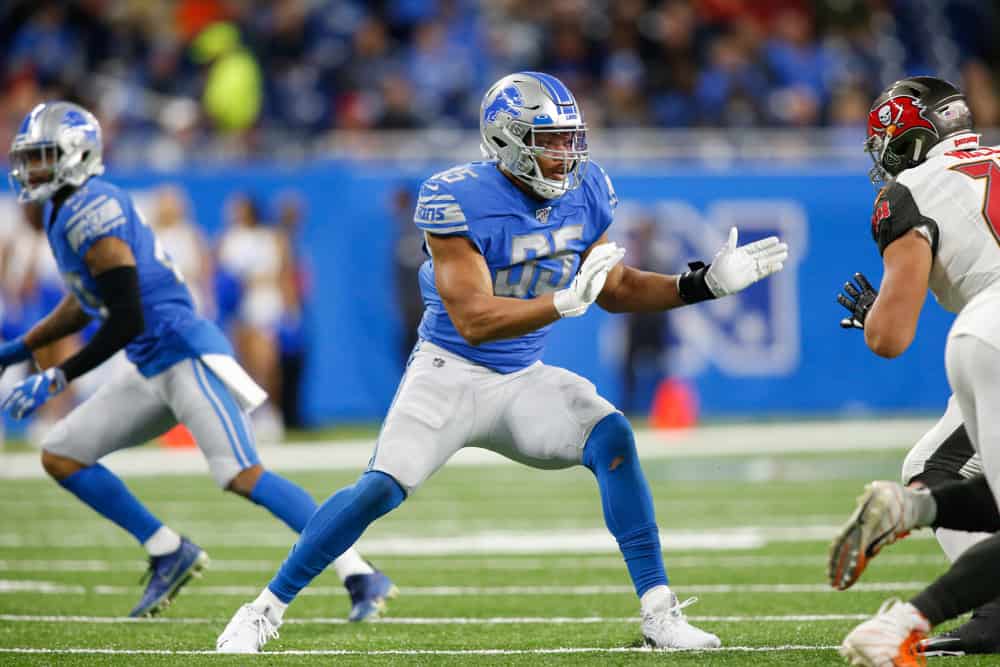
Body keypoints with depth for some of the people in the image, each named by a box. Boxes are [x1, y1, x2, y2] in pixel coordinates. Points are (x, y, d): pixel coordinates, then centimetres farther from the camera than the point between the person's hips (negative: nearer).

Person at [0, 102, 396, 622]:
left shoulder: (90, 213, -16)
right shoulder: (62, 211, 14)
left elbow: (126, 321, -20)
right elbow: (85, 304, 29)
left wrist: (56, 379, -15)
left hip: (185, 355, -10)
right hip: (152, 371, 10)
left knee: (241, 476, -18)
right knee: (60, 456, 9)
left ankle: (363, 578, -17)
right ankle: (169, 554, 15)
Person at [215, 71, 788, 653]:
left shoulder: (586, 191, -3)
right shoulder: (458, 200, -22)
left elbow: (615, 289, 10)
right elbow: (473, 319, -27)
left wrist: (704, 285, -2)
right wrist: (566, 302, -38)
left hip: (523, 379, 5)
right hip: (451, 372, -5)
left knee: (612, 436, -19)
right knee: (383, 488, -18)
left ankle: (658, 612, -16)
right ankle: (266, 609, -2)